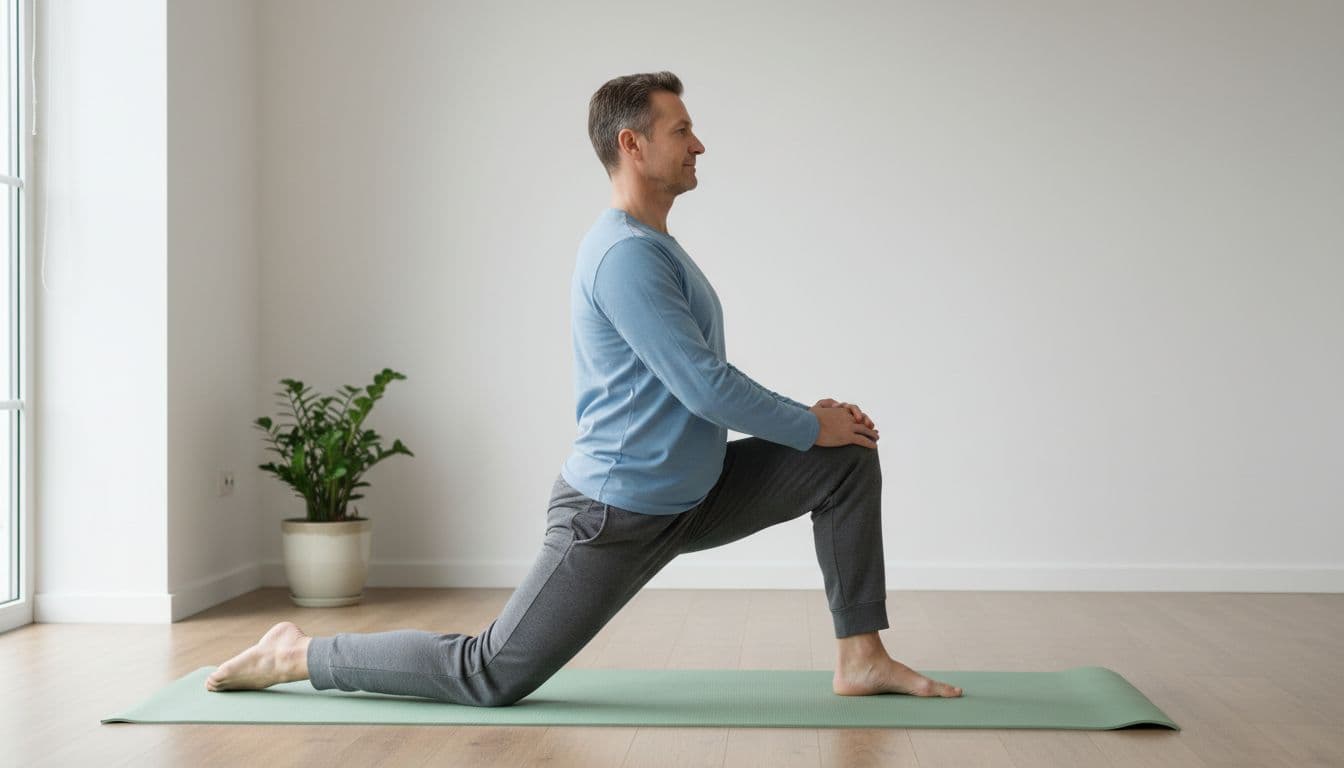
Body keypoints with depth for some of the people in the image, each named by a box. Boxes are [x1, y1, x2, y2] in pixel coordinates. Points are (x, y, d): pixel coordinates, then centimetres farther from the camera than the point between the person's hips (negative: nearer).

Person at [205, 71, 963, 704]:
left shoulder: (659, 247, 12)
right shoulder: (625, 255, -22)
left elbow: (704, 383, 19)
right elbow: (705, 387, -26)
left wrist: (805, 417, 11)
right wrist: (810, 425, -12)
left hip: (690, 493, 10)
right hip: (617, 514, -10)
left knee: (849, 460, 4)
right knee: (490, 674, -4)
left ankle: (862, 659, 7)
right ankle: (297, 654, 12)